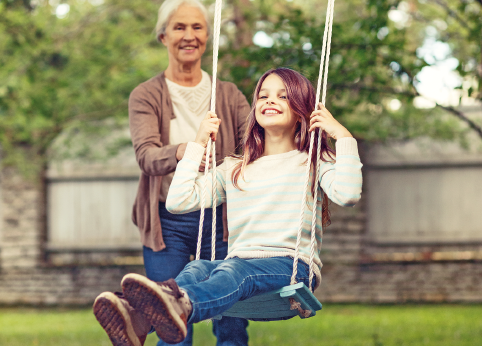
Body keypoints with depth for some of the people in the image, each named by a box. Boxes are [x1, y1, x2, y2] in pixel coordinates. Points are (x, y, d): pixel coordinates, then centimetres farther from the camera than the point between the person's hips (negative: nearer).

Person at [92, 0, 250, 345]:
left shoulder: (228, 95, 10)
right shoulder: (147, 96, 3)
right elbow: (146, 155, -15)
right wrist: (181, 152, -37)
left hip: (220, 217, 2)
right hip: (168, 222, -2)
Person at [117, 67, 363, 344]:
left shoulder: (313, 164, 12)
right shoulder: (233, 170, 25)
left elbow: (348, 195, -10)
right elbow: (177, 202, 15)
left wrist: (343, 135, -5)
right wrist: (198, 144, 21)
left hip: (292, 267, -4)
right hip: (238, 263, 4)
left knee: (232, 271, -37)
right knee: (197, 268, -32)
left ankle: (182, 306, -73)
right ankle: (139, 319, -66)